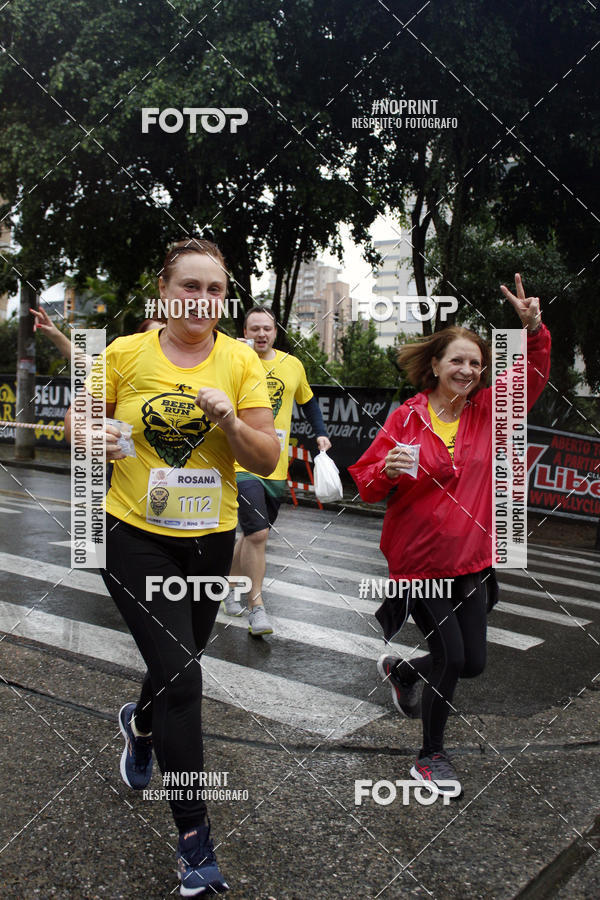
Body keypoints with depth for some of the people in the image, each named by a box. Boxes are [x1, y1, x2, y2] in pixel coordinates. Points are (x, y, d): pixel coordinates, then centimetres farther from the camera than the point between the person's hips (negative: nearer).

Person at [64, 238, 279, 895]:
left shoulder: (240, 360, -4)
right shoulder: (126, 354, -7)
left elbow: (268, 459, -5)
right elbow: (76, 421, 7)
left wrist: (231, 422, -24)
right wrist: (98, 438, -15)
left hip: (209, 538, 3)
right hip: (137, 537, -3)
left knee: (180, 662, 21)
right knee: (181, 677, -10)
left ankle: (140, 722, 58)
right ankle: (194, 841, 7)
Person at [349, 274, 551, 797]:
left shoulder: (487, 412, 2)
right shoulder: (407, 418, -7)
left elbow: (532, 377, -7)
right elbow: (366, 484, -6)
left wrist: (535, 330, -24)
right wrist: (388, 469, -28)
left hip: (472, 560, 4)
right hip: (418, 560, -4)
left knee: (472, 663, 10)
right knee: (451, 657, -1)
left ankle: (400, 669, 41)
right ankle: (431, 755, 22)